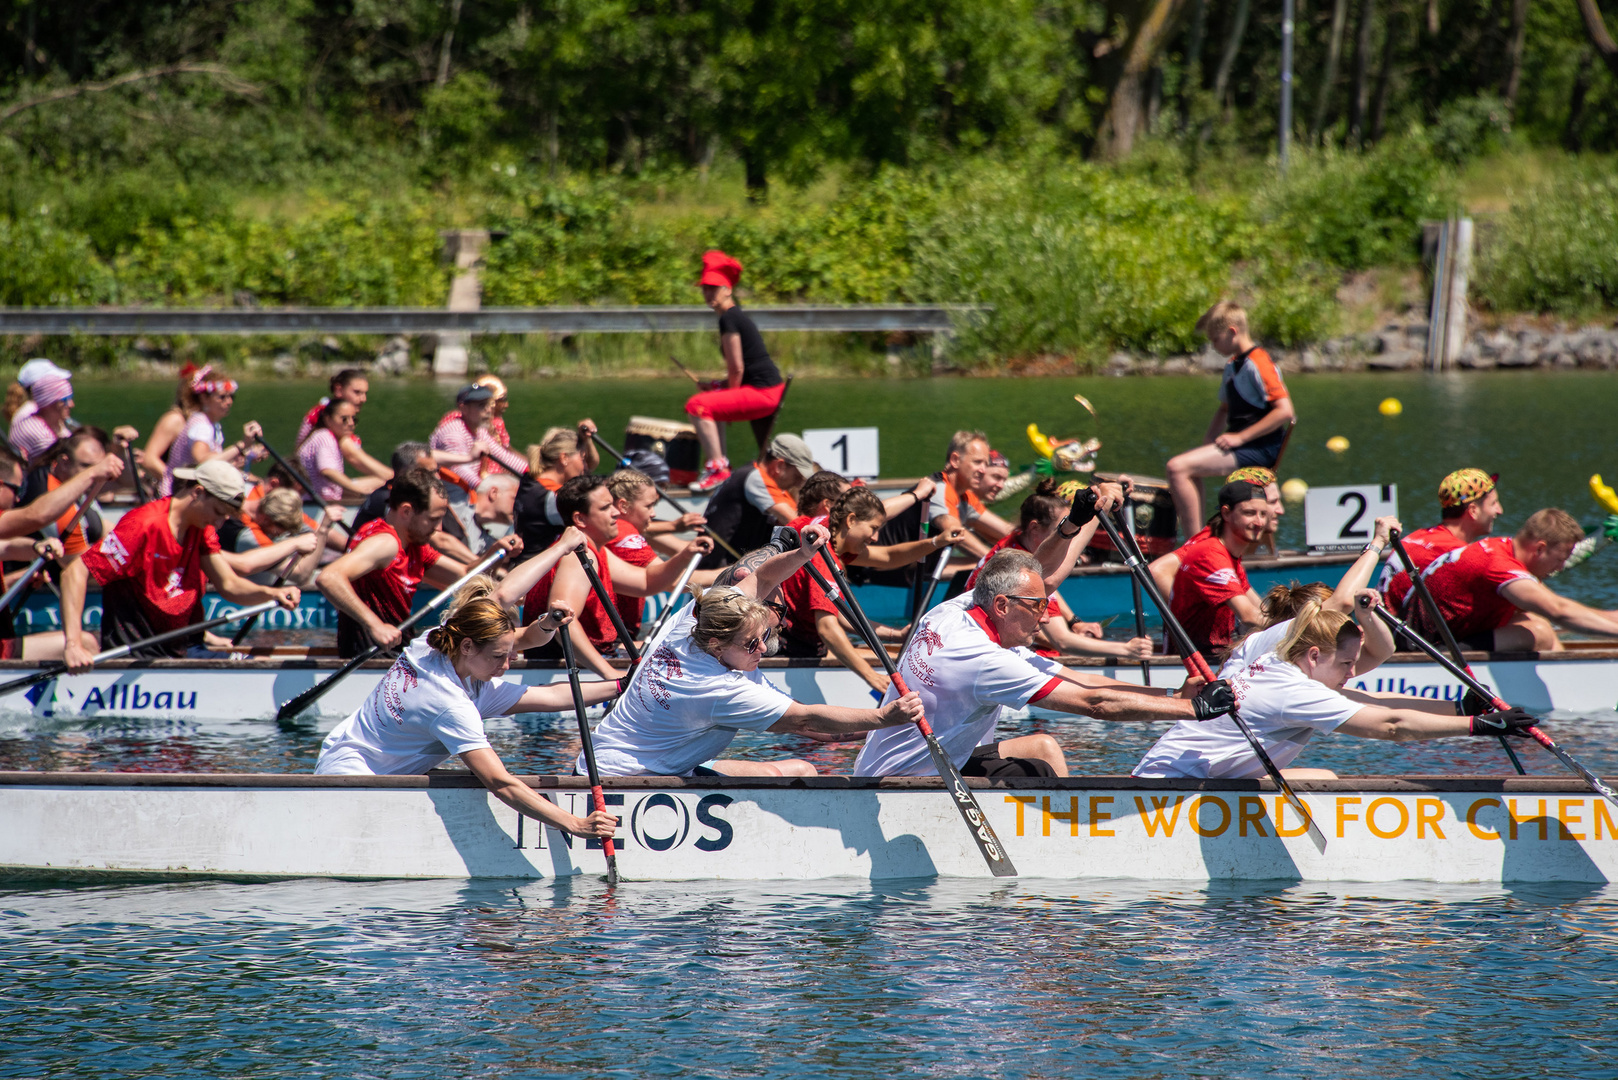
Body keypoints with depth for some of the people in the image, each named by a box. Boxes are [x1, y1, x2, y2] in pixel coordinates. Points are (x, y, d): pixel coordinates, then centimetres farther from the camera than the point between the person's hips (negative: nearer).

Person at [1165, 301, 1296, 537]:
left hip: (1260, 449, -10)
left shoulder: (1258, 364, -16)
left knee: (1178, 467, -21)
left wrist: (1240, 437, -21)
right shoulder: (1232, 366, 14)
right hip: (1237, 444, 10)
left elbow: (1285, 411, -23)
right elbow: (1225, 409, 26)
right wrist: (1208, 445, 9)